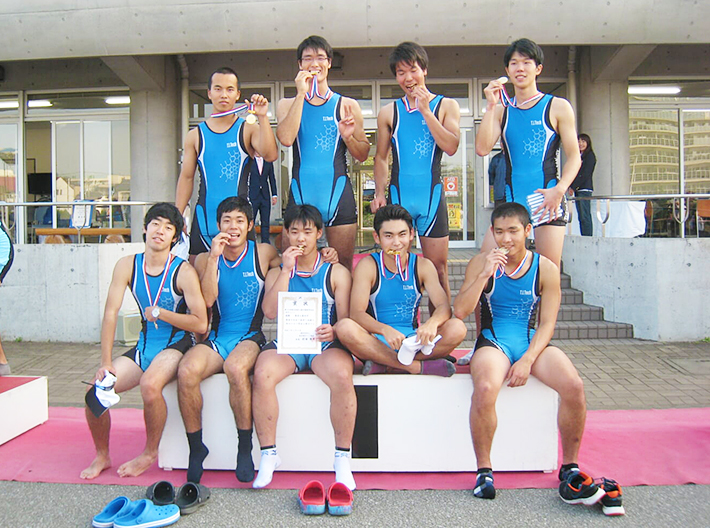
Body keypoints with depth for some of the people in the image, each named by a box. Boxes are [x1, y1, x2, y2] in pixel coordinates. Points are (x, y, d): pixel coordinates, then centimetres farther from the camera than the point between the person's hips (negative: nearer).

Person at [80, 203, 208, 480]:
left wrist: (159, 313, -15)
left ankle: (150, 453, -5)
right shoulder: (127, 265, 0)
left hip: (176, 346, -5)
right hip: (144, 346, 5)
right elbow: (110, 313, -3)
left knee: (150, 384, -32)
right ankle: (102, 456, 15)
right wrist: (106, 362, -8)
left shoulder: (184, 272, -13)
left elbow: (201, 324, -16)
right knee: (96, 389, -11)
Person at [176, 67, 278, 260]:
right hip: (204, 217, 2)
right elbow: (186, 178, 11)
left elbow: (270, 155, -14)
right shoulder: (195, 135, 9)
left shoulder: (248, 129, 3)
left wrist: (262, 117, -20)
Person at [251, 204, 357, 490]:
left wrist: (334, 331, -21)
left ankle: (342, 458, -17)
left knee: (342, 375, -33)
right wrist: (286, 270, -5)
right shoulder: (277, 272, 16)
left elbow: (346, 318, 2)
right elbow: (270, 311, -3)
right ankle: (268, 455, -14)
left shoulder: (336, 272, 11)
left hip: (325, 345, -1)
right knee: (262, 374, -30)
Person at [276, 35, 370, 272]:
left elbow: (363, 155, 13)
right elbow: (286, 139, -10)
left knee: (343, 267, 3)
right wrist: (301, 94, -8)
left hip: (338, 193, 0)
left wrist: (347, 137, -8)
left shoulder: (347, 106, 11)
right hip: (300, 195, 0)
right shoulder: (287, 104, 11)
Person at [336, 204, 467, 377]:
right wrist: (385, 330, -35)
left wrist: (432, 323, -32)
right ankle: (419, 366, -25)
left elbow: (444, 306, -8)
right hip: (377, 343, -2)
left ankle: (384, 365, -22)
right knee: (345, 327, -32)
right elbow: (357, 313, -15)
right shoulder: (367, 266, -4)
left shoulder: (423, 266, 3)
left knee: (457, 328, -22)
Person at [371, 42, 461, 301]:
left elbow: (451, 147, -8)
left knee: (438, 268, 2)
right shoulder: (389, 112, 10)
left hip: (432, 195, -1)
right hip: (398, 195, 1)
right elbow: (381, 157, 12)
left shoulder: (446, 105, 7)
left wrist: (425, 110, -10)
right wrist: (379, 193, -1)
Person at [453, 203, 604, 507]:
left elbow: (547, 324, 1)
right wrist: (485, 274, -16)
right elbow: (460, 311, -7)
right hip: (493, 341, -1)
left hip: (532, 342, 2)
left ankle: (569, 468, -2)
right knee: (485, 388, -34)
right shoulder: (481, 263, 2)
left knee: (573, 386, -25)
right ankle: (484, 470, -11)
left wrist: (528, 360, -14)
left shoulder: (545, 268, 3)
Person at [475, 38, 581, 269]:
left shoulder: (558, 107, 5)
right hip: (511, 198, 3)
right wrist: (490, 106, -5)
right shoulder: (501, 111, 13)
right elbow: (482, 148, -3)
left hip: (547, 198, -2)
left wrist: (559, 190, -15)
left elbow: (574, 157, 2)